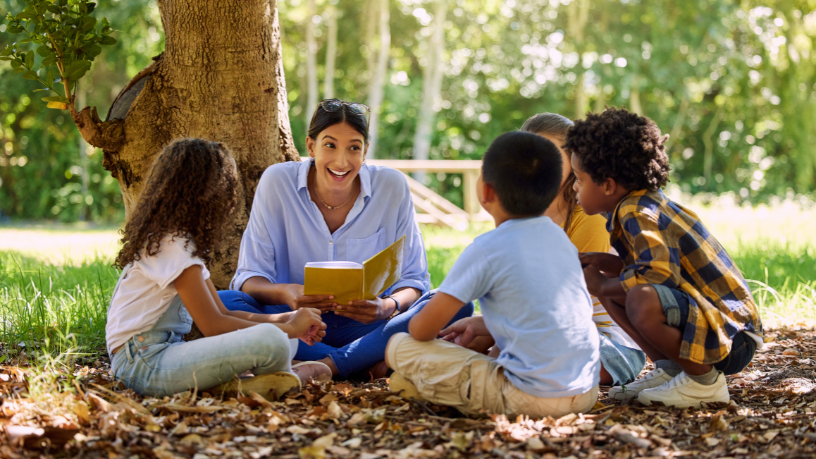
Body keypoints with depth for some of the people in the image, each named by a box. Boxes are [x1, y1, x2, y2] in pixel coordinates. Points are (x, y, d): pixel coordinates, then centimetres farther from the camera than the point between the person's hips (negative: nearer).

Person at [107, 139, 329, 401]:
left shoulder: (180, 240, 17)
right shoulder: (172, 244, -14)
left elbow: (221, 314, 16)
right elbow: (213, 326, -16)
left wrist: (285, 321, 4)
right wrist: (289, 328, -6)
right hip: (144, 363, -11)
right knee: (271, 341, -29)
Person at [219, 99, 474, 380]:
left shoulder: (392, 186, -5)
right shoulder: (277, 183, -7)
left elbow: (413, 279, -1)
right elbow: (250, 278, -6)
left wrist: (389, 307, -25)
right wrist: (284, 293, -29)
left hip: (367, 327, 1)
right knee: (220, 304, -30)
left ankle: (326, 366, -29)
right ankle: (366, 365, -28)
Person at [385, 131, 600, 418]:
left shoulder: (488, 249, -12)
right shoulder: (559, 237, 9)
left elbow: (423, 329, -8)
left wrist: (414, 327, 15)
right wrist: (482, 325, 27)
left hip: (530, 397, -7)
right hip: (586, 392, 7)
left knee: (398, 347, -3)